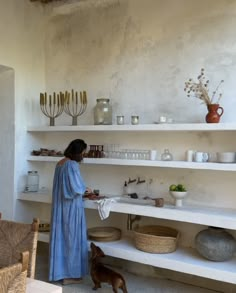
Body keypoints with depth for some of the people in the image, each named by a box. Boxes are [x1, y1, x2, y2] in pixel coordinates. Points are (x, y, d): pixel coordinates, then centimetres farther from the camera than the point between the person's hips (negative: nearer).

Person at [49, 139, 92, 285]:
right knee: (72, 239, 3)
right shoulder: (72, 165, -19)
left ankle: (58, 271, 27)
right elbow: (77, 188, -23)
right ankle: (69, 275, 13)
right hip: (71, 208, -9)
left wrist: (82, 189, 15)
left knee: (60, 238, 15)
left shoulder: (60, 164, 9)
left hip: (60, 207, 9)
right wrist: (86, 189, -3)